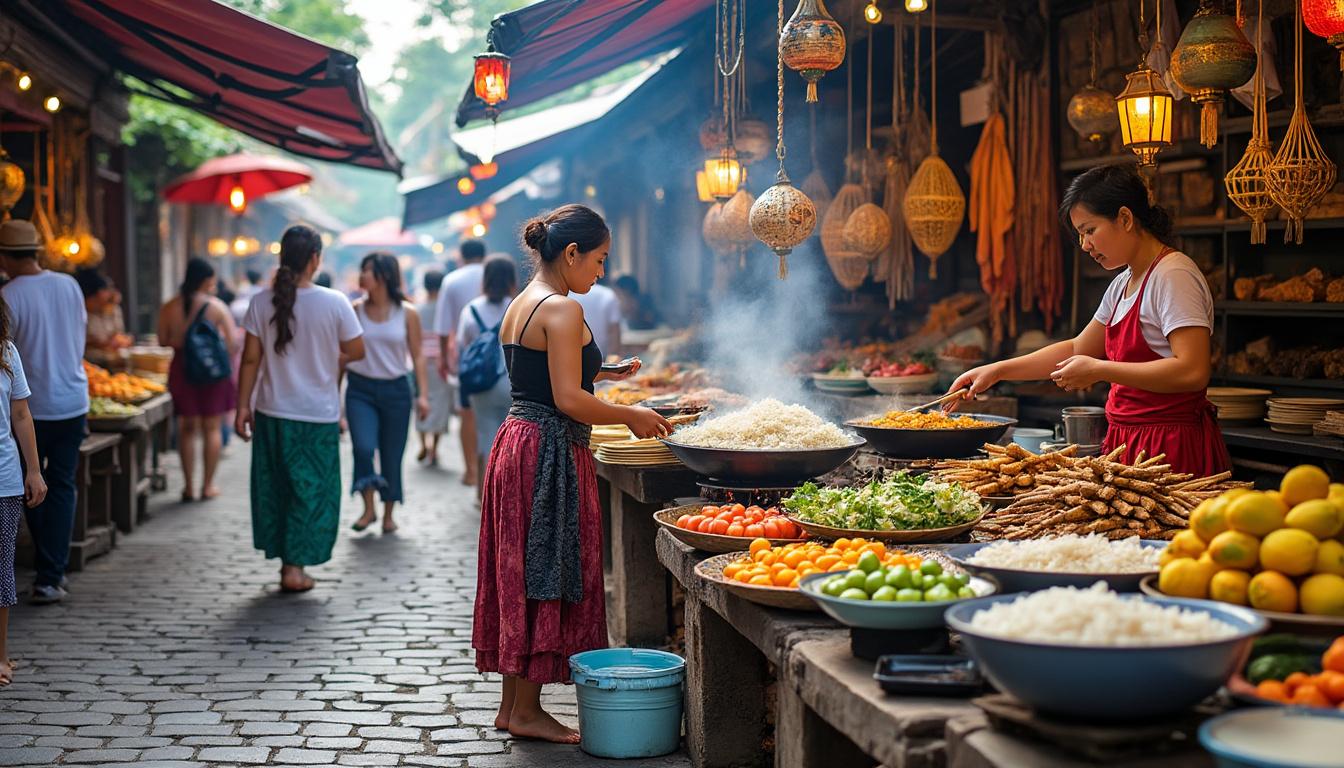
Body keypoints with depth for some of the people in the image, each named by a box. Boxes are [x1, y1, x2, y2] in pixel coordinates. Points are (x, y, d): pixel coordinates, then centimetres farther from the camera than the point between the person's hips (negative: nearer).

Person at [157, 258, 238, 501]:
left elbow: (163, 340, 4)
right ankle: (208, 485, 11)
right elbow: (233, 342, -11)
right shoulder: (216, 306, -9)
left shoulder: (169, 308, -1)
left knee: (187, 427, 12)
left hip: (182, 369, 2)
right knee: (212, 427, 8)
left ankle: (188, 486, 13)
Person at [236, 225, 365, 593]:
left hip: (273, 413, 2)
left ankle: (283, 559, 23)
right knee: (312, 490, 9)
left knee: (273, 487, 16)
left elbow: (251, 359, -3)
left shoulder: (262, 302, -5)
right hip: (319, 415, -2)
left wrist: (243, 405, 4)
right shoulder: (335, 303, -11)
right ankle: (295, 567, 7)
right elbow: (357, 352, -3)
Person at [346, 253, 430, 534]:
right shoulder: (355, 310, 1)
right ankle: (368, 509, -3)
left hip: (396, 390, 0)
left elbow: (417, 356, 2)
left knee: (392, 455, 5)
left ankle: (388, 514, 21)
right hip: (360, 389, 0)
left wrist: (422, 394, -6)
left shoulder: (407, 313, -1)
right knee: (363, 447, -19)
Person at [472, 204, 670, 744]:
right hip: (550, 455, -10)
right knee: (548, 577, -2)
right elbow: (568, 400, -20)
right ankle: (526, 712, 6)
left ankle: (513, 704, 22)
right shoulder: (563, 310, -15)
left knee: (522, 575, 14)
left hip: (515, 442, 10)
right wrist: (630, 415, -8)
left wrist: (597, 371, 19)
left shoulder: (518, 306, 14)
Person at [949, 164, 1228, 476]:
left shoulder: (1173, 277, -13)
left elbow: (1192, 371, -22)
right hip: (1128, 441, 8)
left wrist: (1099, 370, -18)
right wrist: (997, 371, 17)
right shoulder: (1123, 284, 16)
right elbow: (1077, 349, 25)